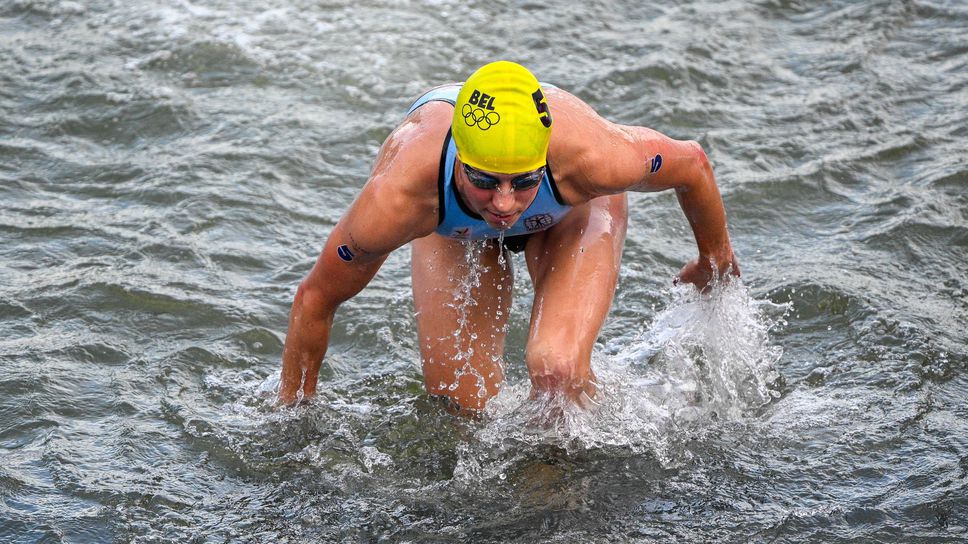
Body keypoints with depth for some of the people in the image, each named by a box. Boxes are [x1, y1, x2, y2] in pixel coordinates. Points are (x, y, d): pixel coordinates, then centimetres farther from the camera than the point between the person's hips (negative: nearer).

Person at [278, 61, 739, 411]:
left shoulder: (590, 157, -44)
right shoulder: (397, 198, -43)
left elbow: (690, 162, -20)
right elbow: (315, 298, -24)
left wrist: (716, 261, -2)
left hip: (571, 211, -1)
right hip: (455, 227, 1)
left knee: (556, 368, -24)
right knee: (460, 404, -5)